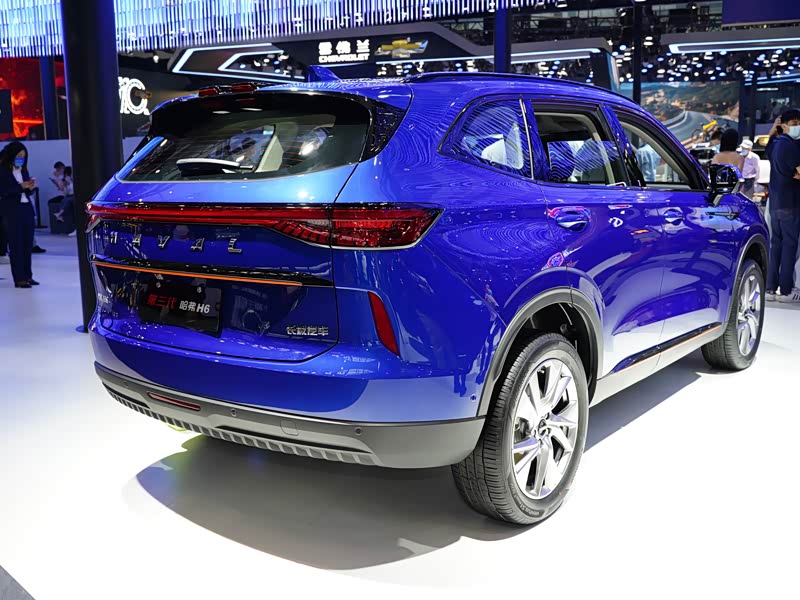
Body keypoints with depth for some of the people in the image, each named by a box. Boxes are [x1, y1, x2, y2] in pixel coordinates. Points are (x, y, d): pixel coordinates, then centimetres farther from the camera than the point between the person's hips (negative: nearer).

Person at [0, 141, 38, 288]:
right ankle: (19, 279, -4)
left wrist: (31, 187, -4)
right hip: (12, 211, -6)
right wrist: (20, 186, -20)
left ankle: (27, 275, 12)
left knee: (28, 243, 5)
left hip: (27, 209, 6)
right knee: (16, 244, -4)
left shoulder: (23, 170, 14)